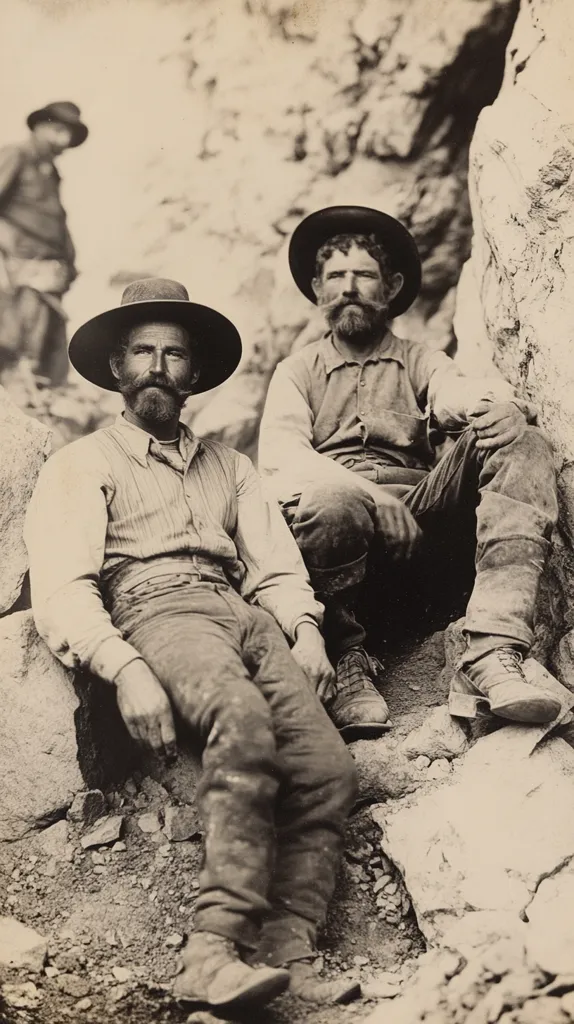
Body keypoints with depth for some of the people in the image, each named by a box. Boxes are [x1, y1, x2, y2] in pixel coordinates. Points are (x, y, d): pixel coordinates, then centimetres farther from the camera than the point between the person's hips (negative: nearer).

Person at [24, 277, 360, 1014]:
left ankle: (289, 957, -23)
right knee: (244, 722, -36)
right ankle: (214, 950, -35)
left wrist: (305, 628, -3)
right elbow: (62, 591, 1)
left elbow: (277, 565, 19)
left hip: (244, 615, 5)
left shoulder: (228, 465, 30)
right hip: (154, 613, -5)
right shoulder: (81, 467, 16)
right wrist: (126, 670, -16)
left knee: (327, 769, -21)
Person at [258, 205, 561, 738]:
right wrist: (368, 495, -21)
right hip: (342, 515, -2)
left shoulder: (419, 361, 25)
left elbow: (453, 394, 0)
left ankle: (489, 659, -36)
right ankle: (346, 662, -12)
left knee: (514, 435, -22)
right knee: (329, 498, -39)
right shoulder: (298, 371, 19)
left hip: (420, 515, 3)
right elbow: (279, 459, -2)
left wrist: (492, 399, -27)